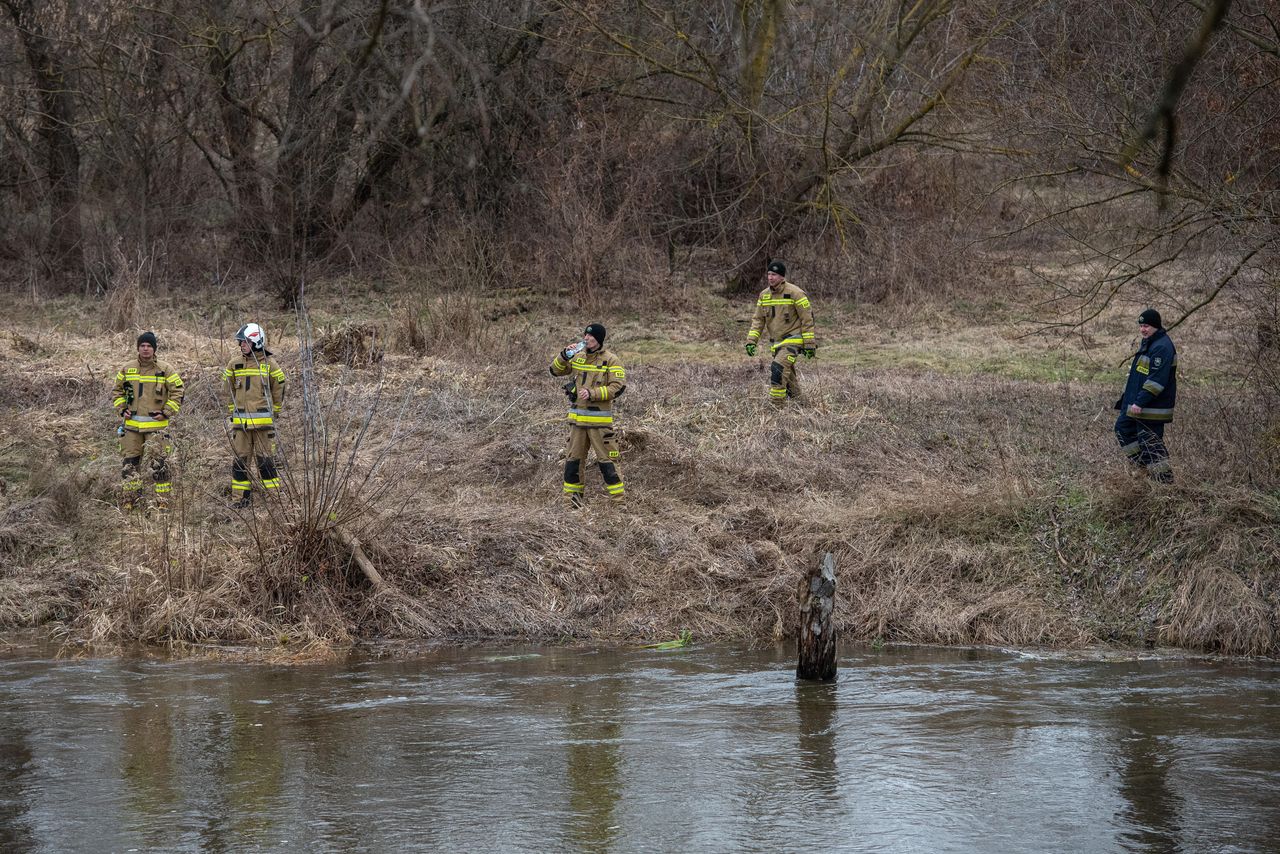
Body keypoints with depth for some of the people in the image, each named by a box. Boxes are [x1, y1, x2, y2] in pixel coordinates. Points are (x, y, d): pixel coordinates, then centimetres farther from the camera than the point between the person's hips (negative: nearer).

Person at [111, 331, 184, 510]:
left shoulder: (165, 371, -2)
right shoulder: (127, 369, 7)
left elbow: (177, 393, 2)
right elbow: (117, 391, 19)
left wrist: (166, 412, -6)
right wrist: (122, 409, 5)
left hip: (157, 425, -3)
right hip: (132, 424, 3)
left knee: (160, 463, -2)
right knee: (129, 462, 4)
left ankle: (162, 500, 4)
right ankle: (129, 500, 12)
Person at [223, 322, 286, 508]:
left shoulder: (268, 364, -1)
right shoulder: (234, 364, 8)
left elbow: (278, 390, 8)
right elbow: (229, 391, 18)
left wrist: (274, 413, 11)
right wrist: (233, 412, 15)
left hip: (263, 421, -3)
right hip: (240, 421, 3)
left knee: (265, 458, -1)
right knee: (239, 459, 4)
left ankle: (273, 495, 4)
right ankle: (241, 497, 10)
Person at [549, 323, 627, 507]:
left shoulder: (610, 360, -7)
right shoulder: (577, 357, 9)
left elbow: (618, 387, -13)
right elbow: (555, 370, 12)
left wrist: (592, 393, -20)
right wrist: (564, 355, -7)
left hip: (599, 420, -5)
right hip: (577, 418, 5)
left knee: (606, 461, -5)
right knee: (573, 458, 9)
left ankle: (620, 500, -1)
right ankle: (572, 498, 17)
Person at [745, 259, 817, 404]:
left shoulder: (795, 293, -12)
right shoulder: (764, 295, 7)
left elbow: (807, 319, -10)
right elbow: (758, 320, 10)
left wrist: (809, 344, -12)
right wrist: (751, 341, -2)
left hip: (792, 339, -7)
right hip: (775, 342, 7)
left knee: (778, 369, -23)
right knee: (788, 375, 15)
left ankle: (776, 404, -21)